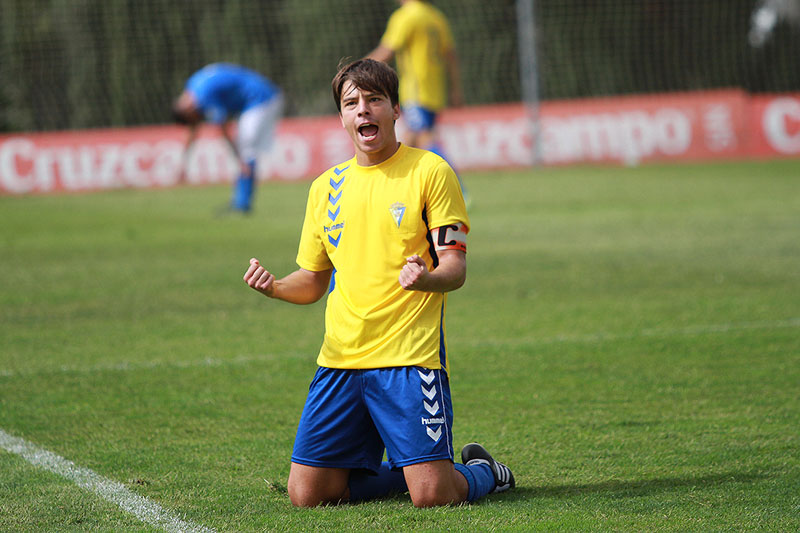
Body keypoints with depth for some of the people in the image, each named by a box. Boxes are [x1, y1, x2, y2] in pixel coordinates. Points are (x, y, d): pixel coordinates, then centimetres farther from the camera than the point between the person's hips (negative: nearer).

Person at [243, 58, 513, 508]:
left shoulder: (430, 171, -2)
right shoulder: (326, 187, 14)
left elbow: (456, 268, -6)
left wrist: (425, 278, -30)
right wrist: (275, 287, -2)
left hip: (409, 357, -5)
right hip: (340, 360, 5)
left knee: (432, 495, -17)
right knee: (307, 495, -2)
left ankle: (483, 472, 19)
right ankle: (404, 469, 24)